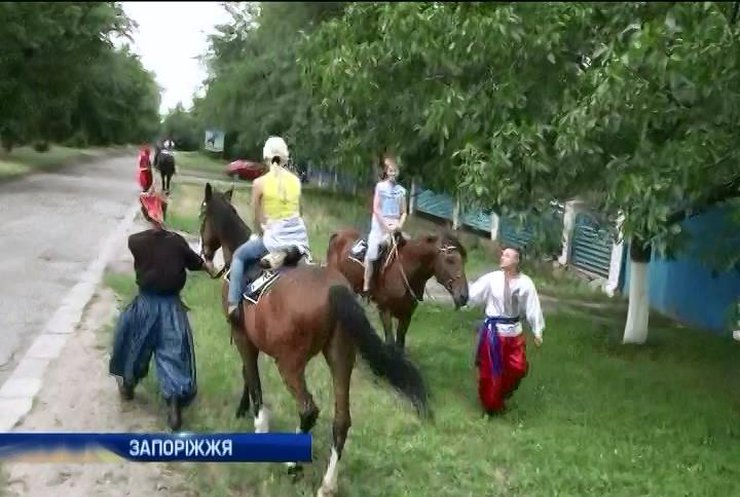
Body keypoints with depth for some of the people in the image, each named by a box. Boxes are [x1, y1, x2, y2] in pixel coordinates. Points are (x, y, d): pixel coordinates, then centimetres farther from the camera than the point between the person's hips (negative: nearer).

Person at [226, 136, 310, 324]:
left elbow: (257, 220, 1)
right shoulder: (296, 180, 5)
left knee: (239, 256, 18)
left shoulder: (259, 183, -6)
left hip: (275, 238, -4)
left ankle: (234, 305, 7)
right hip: (300, 238, 4)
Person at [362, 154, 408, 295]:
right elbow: (376, 209, -6)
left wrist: (399, 225, -8)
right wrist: (386, 226, -12)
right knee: (371, 254, -12)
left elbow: (403, 212, 11)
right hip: (380, 226, -3)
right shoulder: (380, 186, 0)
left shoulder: (401, 190, 9)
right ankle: (366, 287, -8)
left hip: (395, 228, 4)